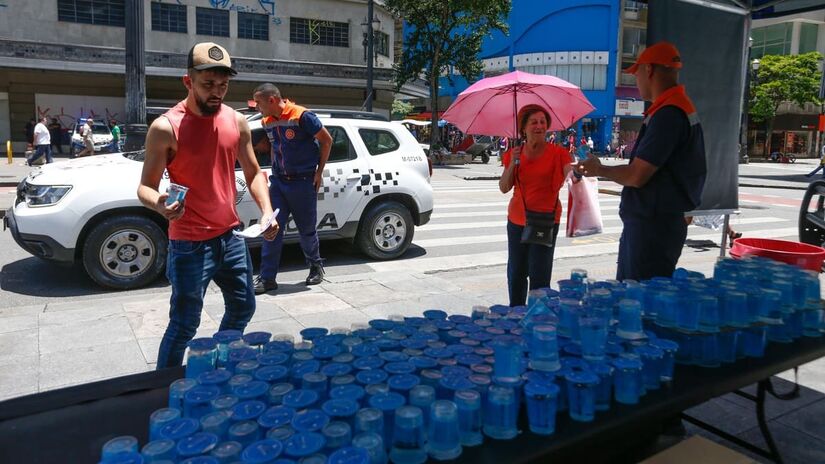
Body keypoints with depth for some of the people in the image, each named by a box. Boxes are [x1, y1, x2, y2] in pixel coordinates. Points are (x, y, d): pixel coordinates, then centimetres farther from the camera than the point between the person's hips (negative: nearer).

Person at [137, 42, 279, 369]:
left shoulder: (237, 122, 4)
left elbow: (253, 173, 10)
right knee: (184, 324, -2)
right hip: (190, 244, -6)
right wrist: (159, 204, -33)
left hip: (230, 236, 6)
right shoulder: (166, 128, -12)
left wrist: (266, 211, -7)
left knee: (243, 308, 19)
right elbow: (146, 187, -9)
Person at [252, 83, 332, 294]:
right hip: (278, 181, 5)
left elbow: (326, 140, -7)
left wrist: (319, 171, -5)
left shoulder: (302, 116, -14)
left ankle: (316, 266, 32)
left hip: (303, 182, -5)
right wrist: (275, 170, 13)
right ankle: (267, 278, 4)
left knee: (307, 229, 8)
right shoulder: (267, 122, 6)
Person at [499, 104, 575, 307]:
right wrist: (513, 163, -12)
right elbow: (504, 188, 2)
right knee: (516, 272, 12)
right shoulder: (514, 154, 5)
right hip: (517, 220, 4)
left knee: (539, 275, -5)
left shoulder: (558, 153, -5)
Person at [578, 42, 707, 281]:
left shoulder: (668, 114, -20)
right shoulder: (679, 107, 14)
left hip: (653, 226, -10)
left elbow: (636, 176, -21)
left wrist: (599, 169, -4)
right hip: (648, 222, 10)